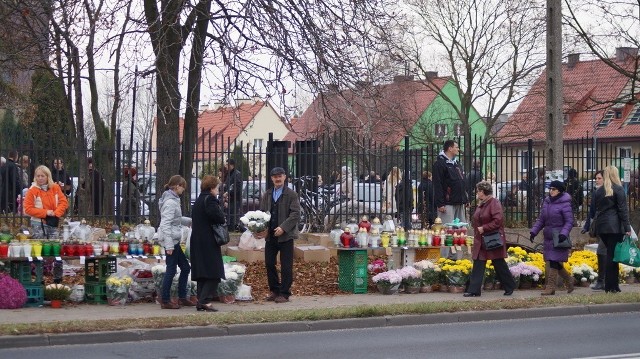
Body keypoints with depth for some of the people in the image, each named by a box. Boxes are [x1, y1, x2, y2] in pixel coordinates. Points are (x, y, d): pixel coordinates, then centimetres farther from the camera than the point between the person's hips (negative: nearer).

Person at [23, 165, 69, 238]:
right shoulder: (32, 190, -6)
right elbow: (28, 209, -10)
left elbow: (63, 202, 4)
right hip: (39, 224, -3)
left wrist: (56, 213, -13)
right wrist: (45, 212, -16)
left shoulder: (55, 187, 4)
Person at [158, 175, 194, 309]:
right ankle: (165, 301, 4)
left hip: (174, 240, 10)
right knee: (171, 270, -3)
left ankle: (182, 298, 22)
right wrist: (169, 245, -23)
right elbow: (165, 224, -22)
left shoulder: (173, 200, 13)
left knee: (185, 267, 15)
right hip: (171, 240, -10)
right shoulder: (170, 202, -17)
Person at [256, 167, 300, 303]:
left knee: (286, 266, -1)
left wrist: (283, 228, -19)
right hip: (270, 235, 5)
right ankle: (274, 290, 21)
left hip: (286, 235, -5)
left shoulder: (291, 194, -3)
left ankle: (284, 293, 6)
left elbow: (295, 214, -9)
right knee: (269, 263, 7)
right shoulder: (267, 195, 12)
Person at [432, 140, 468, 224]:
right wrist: (440, 204, -20)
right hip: (447, 203, -9)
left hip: (459, 203, 9)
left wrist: (466, 199, 17)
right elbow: (437, 185, -14)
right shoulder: (440, 163, -8)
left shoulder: (457, 164, 20)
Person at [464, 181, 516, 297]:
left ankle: (509, 287, 18)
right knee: (478, 266, 2)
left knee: (499, 265, 3)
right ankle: (473, 290, 1)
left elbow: (498, 221, -22)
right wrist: (477, 231, 11)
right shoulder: (481, 204, 14)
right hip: (481, 241, 8)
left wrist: (483, 228, -20)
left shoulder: (494, 203, -13)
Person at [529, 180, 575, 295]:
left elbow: (569, 221, -11)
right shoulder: (546, 202, 11)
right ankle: (569, 279, 29)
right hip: (548, 238, 7)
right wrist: (534, 231, 5)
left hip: (559, 238, -7)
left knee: (554, 262, -9)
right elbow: (541, 219, 15)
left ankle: (550, 286, -5)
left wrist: (564, 234, -23)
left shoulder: (564, 204, -9)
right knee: (552, 261, 11)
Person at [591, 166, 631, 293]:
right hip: (615, 227, -5)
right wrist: (627, 228, -7)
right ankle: (612, 286, -5)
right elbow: (623, 210, -7)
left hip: (601, 226, 5)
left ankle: (611, 286, 12)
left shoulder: (598, 191, 12)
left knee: (610, 254, 13)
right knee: (613, 255, -4)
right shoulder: (618, 189, -4)